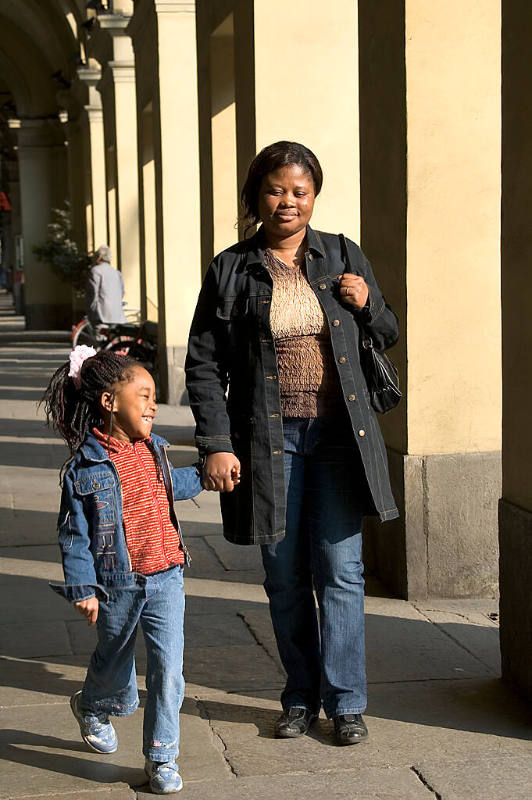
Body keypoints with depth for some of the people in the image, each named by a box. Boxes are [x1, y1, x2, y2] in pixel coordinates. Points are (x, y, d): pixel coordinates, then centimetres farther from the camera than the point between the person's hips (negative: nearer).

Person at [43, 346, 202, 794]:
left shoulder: (154, 450, 2)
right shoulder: (85, 467, -15)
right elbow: (74, 534, -12)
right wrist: (82, 588, -13)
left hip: (165, 577, 3)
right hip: (117, 585, -3)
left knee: (168, 667, -4)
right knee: (115, 661, 17)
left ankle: (162, 758, 9)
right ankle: (92, 708, 52)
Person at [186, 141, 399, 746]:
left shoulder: (342, 257, 7)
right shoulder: (231, 270, 1)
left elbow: (386, 338, 16)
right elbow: (204, 363, 0)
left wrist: (367, 304, -6)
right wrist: (215, 445, -7)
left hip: (338, 435, 1)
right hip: (269, 440, 0)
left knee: (340, 570, 0)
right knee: (285, 576, 8)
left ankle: (345, 701, 11)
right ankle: (301, 697, 23)